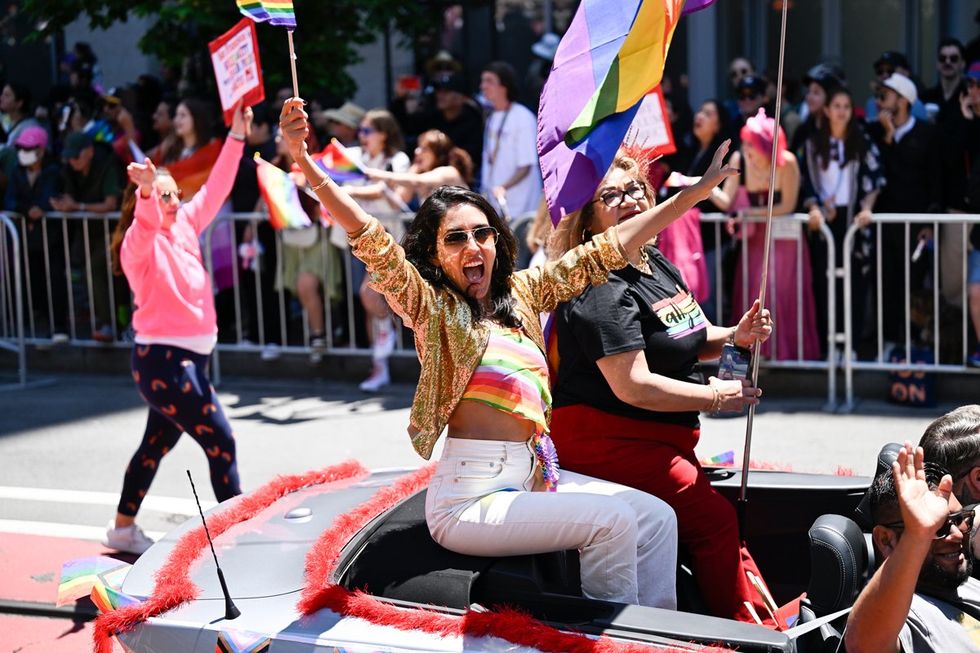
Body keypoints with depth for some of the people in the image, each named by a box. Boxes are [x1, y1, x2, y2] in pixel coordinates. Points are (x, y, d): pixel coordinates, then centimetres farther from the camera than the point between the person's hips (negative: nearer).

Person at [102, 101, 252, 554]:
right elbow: (145, 224, -36)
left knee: (157, 444, 18)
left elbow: (214, 191, 9)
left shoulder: (185, 226, 7)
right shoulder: (139, 245, -14)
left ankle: (123, 528, 30)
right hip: (162, 360, -9)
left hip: (188, 358, 9)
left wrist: (236, 136, 3)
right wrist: (145, 191, -56)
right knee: (220, 441, -8)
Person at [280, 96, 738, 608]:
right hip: (466, 501, -7)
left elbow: (606, 249, 14)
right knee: (611, 520, -18)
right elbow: (371, 241, -18)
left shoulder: (523, 292, 12)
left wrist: (699, 190, 15)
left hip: (530, 477, 7)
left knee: (656, 517, -4)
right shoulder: (431, 306, -4)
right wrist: (304, 162, -32)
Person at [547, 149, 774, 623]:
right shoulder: (601, 290, -18)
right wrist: (715, 397, -17)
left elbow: (684, 342, 24)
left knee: (717, 525, 6)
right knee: (714, 521, -15)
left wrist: (736, 336, 3)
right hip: (607, 438, -10)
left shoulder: (660, 267, 12)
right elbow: (632, 385, -25)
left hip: (663, 437, 10)